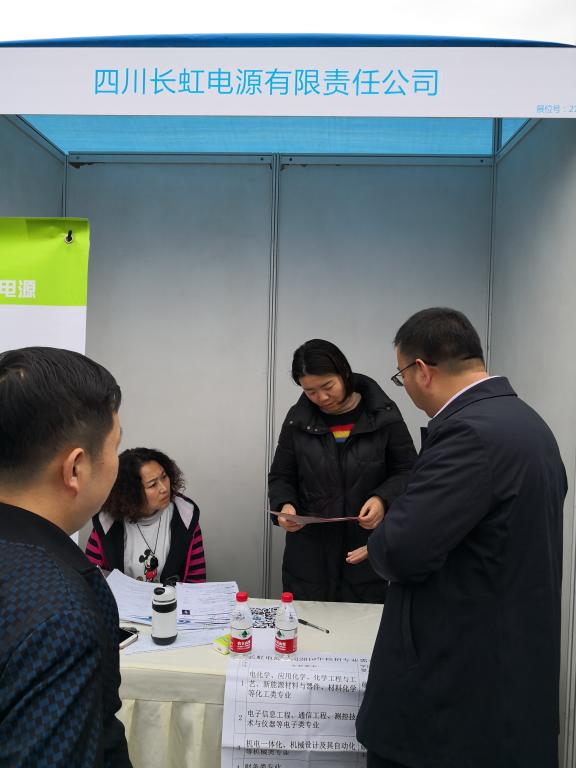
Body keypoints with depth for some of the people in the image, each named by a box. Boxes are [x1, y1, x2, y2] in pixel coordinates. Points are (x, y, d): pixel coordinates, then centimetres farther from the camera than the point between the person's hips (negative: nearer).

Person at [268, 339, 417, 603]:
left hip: (368, 551, -1)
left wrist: (383, 499, -15)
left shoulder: (383, 414, -3)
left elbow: (407, 472, 3)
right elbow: (281, 477, 10)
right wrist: (285, 505, -10)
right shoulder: (298, 419, 2)